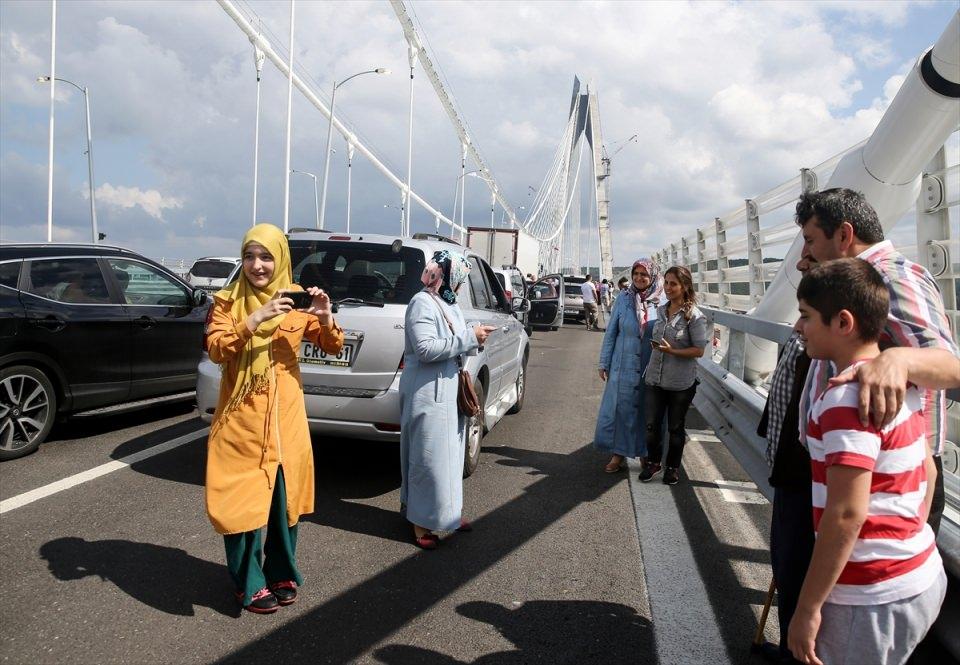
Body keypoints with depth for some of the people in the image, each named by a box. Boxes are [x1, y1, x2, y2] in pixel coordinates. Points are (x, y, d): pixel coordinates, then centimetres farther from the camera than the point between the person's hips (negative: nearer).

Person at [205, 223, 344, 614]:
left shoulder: (295, 299, 4)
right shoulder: (227, 301, -1)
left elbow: (333, 348, 3)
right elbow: (215, 350, -15)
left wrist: (326, 319, -17)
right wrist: (254, 320, -28)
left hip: (285, 415, 2)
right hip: (241, 416, -2)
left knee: (284, 494, 8)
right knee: (242, 497, 1)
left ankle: (282, 574, 28)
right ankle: (250, 584, 18)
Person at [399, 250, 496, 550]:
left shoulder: (449, 304, 12)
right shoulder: (422, 303, -15)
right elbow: (426, 348, -25)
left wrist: (474, 339, -1)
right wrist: (469, 337, -22)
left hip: (448, 390, 9)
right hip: (427, 393, -9)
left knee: (449, 452, 16)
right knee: (429, 457, -1)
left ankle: (447, 511, 30)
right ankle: (421, 521, 11)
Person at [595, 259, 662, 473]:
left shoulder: (661, 305, -4)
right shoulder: (623, 302, 0)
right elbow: (611, 333, 4)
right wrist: (604, 363, 3)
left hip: (650, 370, -1)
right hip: (623, 367, 1)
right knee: (619, 409, 5)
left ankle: (646, 454, 27)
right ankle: (618, 454, 18)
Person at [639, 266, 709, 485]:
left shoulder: (694, 316, -13)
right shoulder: (660, 311, 4)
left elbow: (699, 350, -13)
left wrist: (672, 351, -23)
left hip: (681, 383, -4)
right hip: (655, 378, 4)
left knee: (675, 427, 12)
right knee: (652, 425, 9)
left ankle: (673, 467, 31)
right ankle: (653, 462, 31)